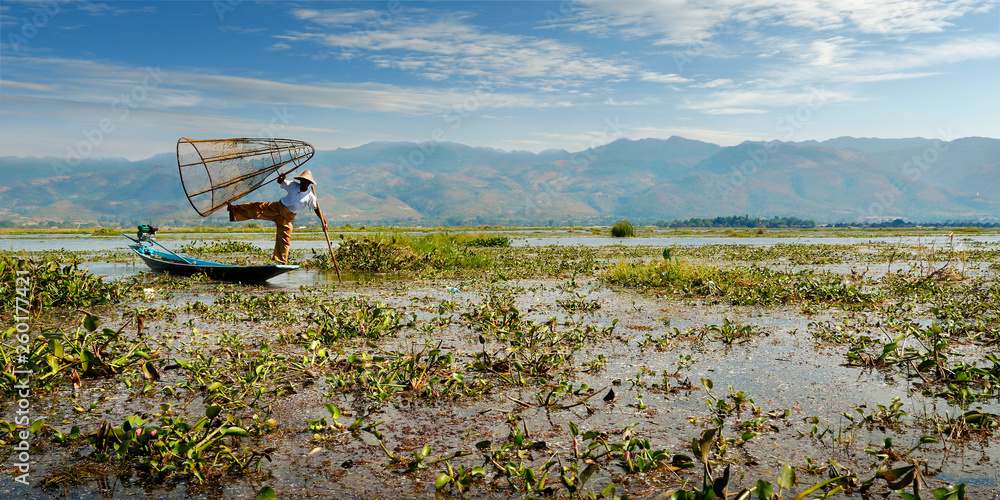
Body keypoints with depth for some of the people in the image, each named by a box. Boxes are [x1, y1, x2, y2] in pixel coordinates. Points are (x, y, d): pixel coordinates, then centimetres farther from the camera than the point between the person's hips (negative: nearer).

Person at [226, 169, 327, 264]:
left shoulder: (310, 197, -7)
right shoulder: (293, 185, 0)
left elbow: (317, 209, -2)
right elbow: (280, 182, 7)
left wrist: (323, 221, -9)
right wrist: (281, 179, -17)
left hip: (288, 217, -2)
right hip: (277, 207, 2)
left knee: (284, 239, -1)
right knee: (257, 208, -14)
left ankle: (282, 262, 10)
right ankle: (234, 210, -12)